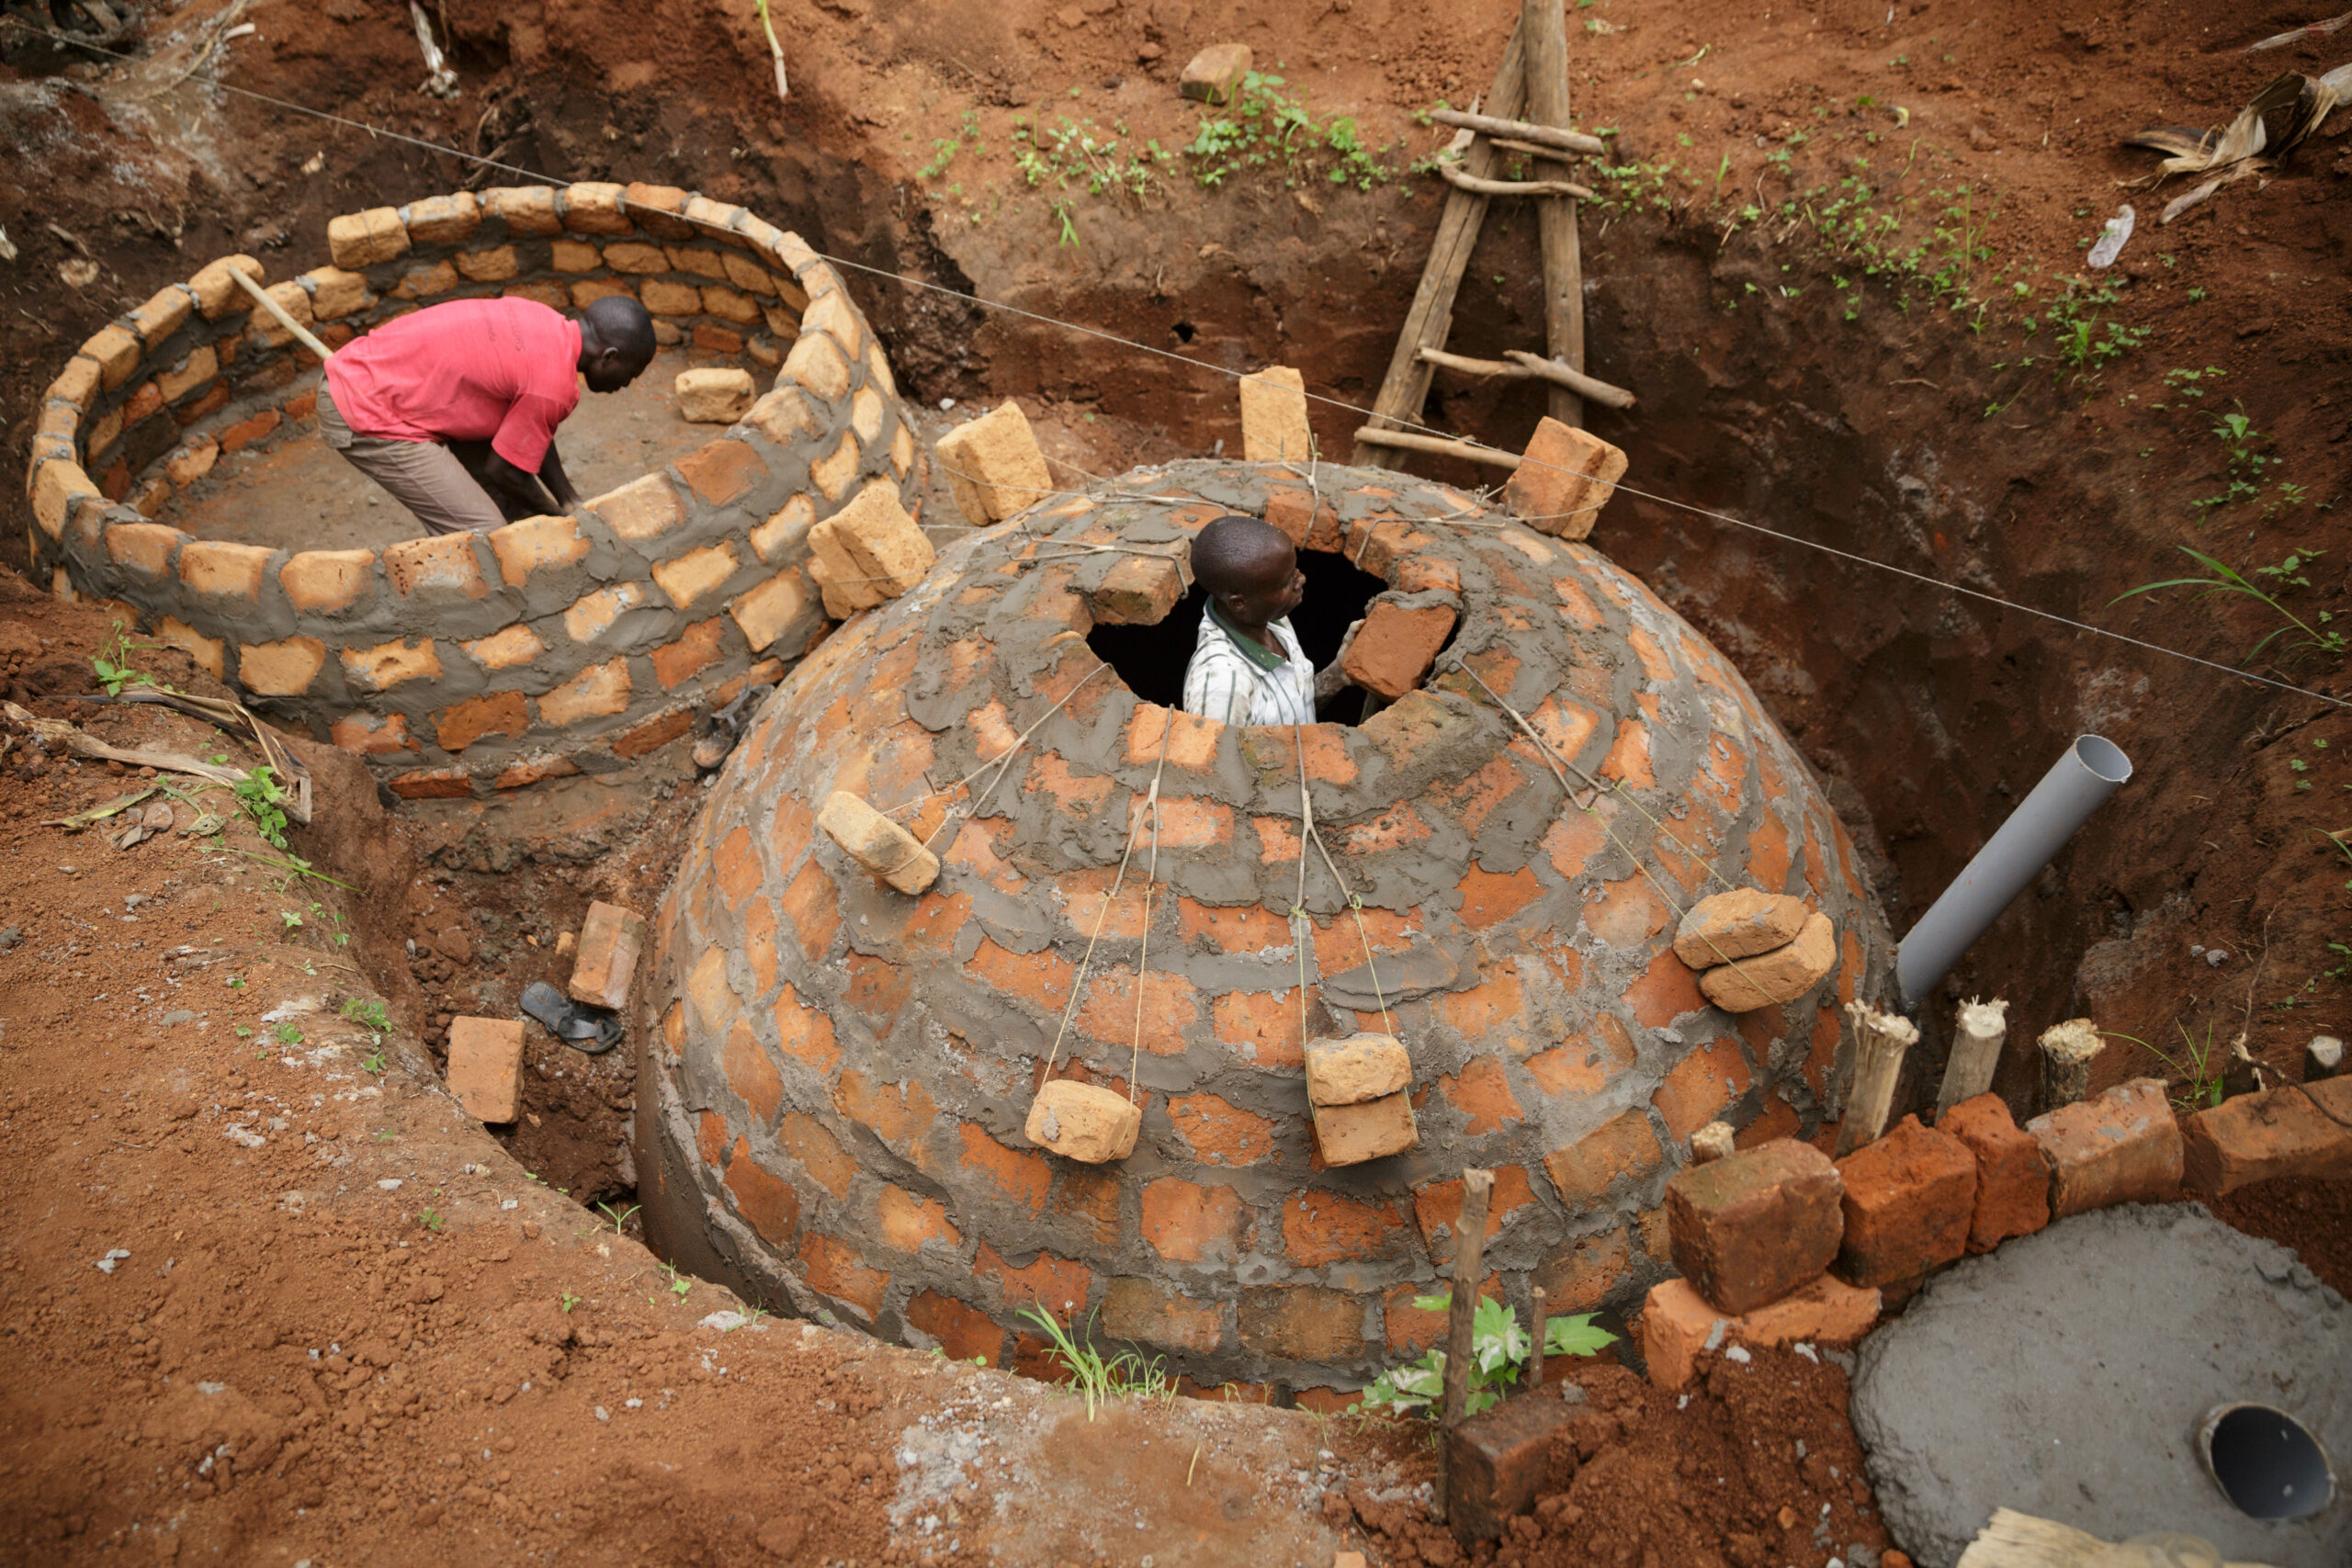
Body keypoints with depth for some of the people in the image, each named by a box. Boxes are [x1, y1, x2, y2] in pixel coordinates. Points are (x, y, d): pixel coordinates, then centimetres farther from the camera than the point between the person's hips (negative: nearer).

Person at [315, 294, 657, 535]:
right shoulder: (552, 385, -23)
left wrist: (570, 503, 14)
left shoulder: (546, 324, 5)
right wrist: (554, 515, 4)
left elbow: (528, 429, 14)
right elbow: (501, 468, -13)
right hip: (365, 420, -10)